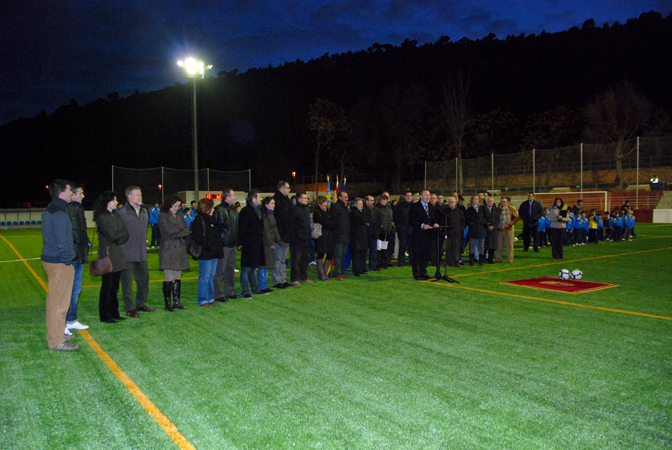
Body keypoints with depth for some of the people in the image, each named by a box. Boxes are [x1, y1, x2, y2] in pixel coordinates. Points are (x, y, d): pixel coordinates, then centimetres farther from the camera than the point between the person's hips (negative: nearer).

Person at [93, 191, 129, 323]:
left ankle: (114, 313, 20)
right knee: (107, 286, -1)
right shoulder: (101, 218, -9)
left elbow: (126, 234, 7)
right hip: (108, 256, -7)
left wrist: (117, 238, -10)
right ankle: (104, 316, 7)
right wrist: (121, 234, 1)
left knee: (115, 286, 12)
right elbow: (112, 235, -16)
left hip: (118, 255, 7)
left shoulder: (116, 215, 14)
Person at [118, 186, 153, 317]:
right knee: (127, 282, 2)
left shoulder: (144, 212, 12)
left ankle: (141, 304, 26)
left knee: (144, 279, 12)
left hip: (142, 253, 7)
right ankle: (129, 308, 10)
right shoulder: (122, 213, -10)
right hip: (128, 254, -7)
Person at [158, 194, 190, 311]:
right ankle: (168, 303, 2)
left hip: (180, 249, 6)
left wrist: (175, 233, -10)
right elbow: (168, 231, -14)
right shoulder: (162, 215, -2)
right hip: (168, 249, -6)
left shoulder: (179, 216, 15)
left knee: (178, 277, 7)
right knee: (169, 278, -5)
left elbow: (187, 230, 7)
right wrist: (181, 231, -4)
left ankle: (177, 302, 12)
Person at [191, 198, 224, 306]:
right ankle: (203, 300, 4)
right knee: (205, 277, -3)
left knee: (211, 276, 13)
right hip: (205, 254, -9)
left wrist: (218, 250, 13)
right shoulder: (199, 220, -9)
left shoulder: (211, 219, 18)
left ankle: (210, 298, 21)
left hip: (213, 254, 9)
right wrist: (206, 248, -18)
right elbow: (199, 238, -17)